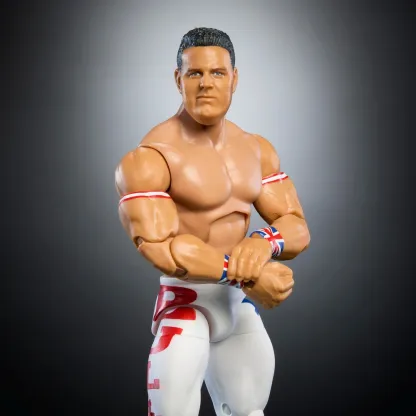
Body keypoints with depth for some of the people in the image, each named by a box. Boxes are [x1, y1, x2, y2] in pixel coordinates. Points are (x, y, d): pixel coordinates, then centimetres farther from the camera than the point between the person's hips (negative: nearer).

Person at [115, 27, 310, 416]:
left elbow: (298, 227, 3)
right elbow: (157, 247, -26)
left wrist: (264, 243, -21)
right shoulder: (150, 157, -15)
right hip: (185, 304, -7)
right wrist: (245, 275, -28)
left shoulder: (257, 149, 7)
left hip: (242, 304, 7)